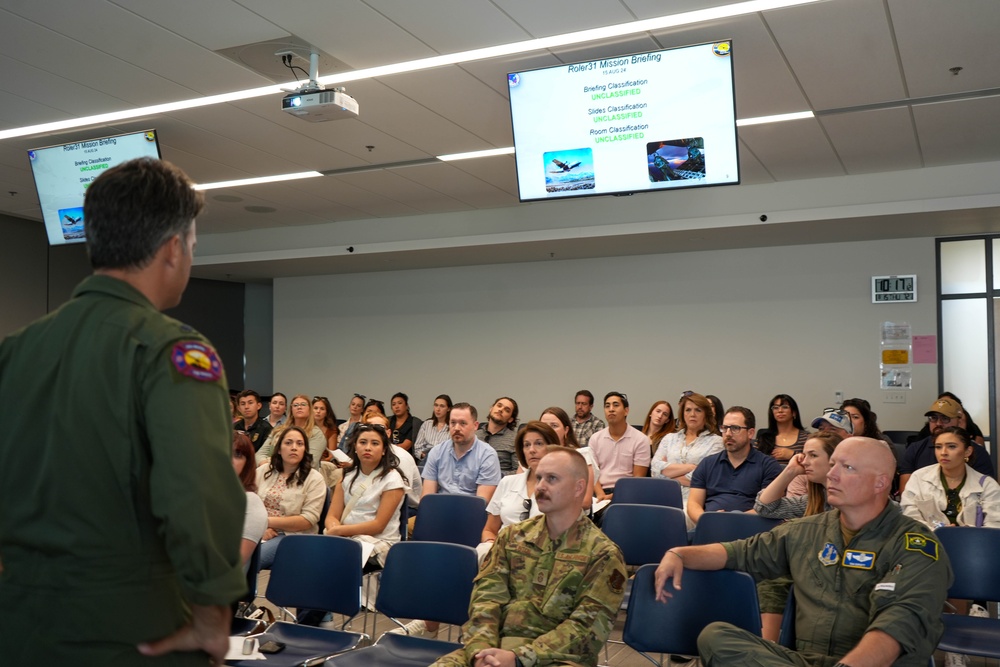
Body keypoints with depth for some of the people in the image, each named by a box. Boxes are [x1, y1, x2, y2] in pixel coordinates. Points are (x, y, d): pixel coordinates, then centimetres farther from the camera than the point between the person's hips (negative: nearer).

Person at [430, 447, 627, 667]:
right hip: (498, 646, 3)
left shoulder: (603, 553, 0)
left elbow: (588, 626, -8)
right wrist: (481, 649, -14)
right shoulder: (511, 536, 13)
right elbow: (486, 597, 5)